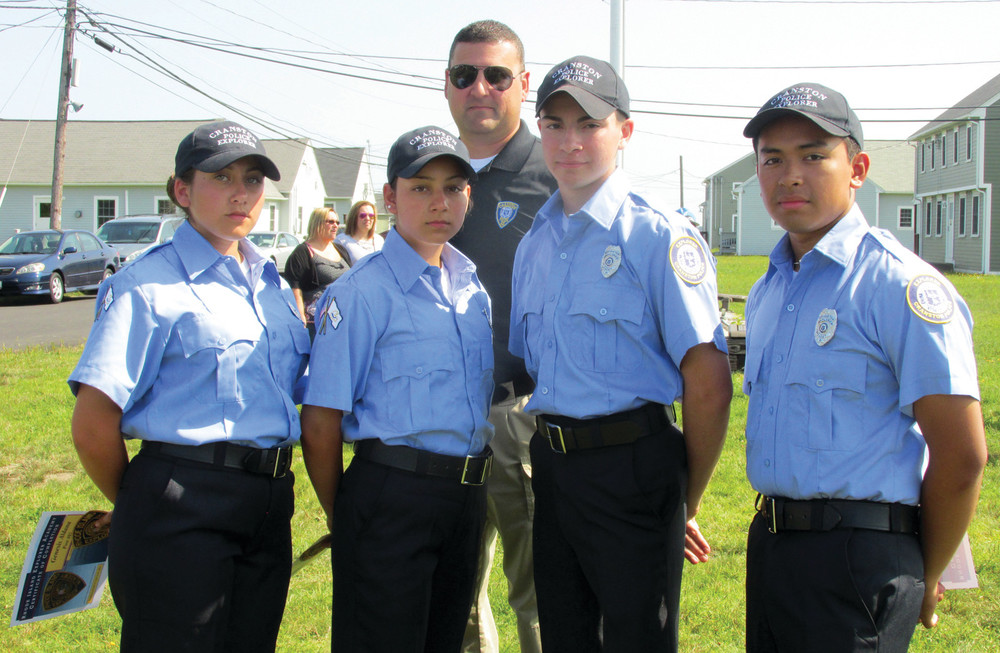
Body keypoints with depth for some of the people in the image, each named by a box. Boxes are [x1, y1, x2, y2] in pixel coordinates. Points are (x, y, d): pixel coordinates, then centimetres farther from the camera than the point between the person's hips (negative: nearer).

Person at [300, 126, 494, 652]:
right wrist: (342, 518, -1)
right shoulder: (362, 292, -12)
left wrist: (473, 488, 18)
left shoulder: (473, 282, 9)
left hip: (467, 495, 6)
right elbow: (320, 425, -11)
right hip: (393, 496, -6)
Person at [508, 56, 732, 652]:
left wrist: (687, 502, -6)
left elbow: (709, 382, -14)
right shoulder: (534, 245, 11)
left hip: (632, 470, -6)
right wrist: (552, 459, 15)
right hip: (552, 467, 7)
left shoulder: (660, 235, -11)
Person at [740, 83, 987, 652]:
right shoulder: (766, 292, 12)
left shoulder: (903, 285, -13)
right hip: (769, 542, 7)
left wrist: (926, 579, -4)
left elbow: (962, 456, -14)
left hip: (857, 560, -7)